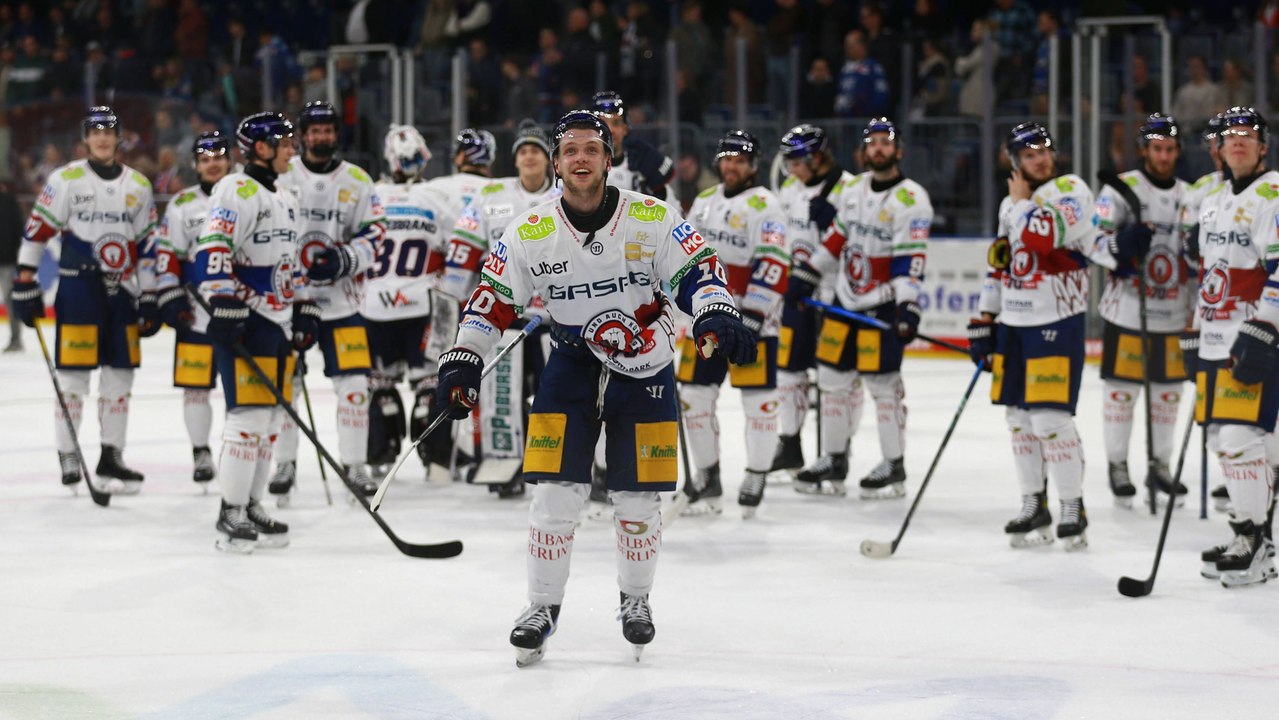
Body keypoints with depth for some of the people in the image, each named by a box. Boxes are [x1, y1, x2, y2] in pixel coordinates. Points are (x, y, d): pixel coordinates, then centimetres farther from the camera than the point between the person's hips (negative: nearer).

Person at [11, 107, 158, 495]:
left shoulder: (138, 185, 10)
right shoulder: (65, 179, -2)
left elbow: (148, 246, 13)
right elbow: (36, 232, -2)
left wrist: (150, 299, 10)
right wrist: (25, 284, -6)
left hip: (121, 292, 4)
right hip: (77, 288, -4)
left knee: (120, 375, 6)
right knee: (73, 375, -5)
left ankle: (111, 456, 14)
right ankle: (67, 457, 3)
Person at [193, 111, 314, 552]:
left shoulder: (284, 200, 22)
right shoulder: (238, 191, -10)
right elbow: (212, 250, -20)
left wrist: (305, 310, 22)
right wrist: (224, 305, -27)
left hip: (277, 323, 10)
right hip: (243, 322, -10)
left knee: (271, 416, 10)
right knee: (250, 414, -13)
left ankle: (251, 505, 18)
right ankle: (230, 515, -10)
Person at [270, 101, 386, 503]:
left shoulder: (357, 182, 5)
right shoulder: (281, 176, 2)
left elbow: (374, 235, 2)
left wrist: (345, 259, -15)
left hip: (341, 300, 1)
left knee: (353, 383, -5)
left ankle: (355, 466, 3)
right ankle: (285, 464, 14)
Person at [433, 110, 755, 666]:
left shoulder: (653, 220, -12)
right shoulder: (531, 233, -8)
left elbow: (698, 269, -11)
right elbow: (492, 298, -1)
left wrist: (717, 317, -29)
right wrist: (462, 361, -8)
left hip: (645, 368, -1)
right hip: (571, 364, 1)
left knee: (637, 498, 4)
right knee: (555, 490, -7)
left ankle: (635, 598, 26)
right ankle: (543, 606, 7)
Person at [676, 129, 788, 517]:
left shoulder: (763, 206, -9)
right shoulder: (704, 202, 14)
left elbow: (774, 263, -16)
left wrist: (754, 313, -21)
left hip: (751, 317, -7)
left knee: (757, 398, -3)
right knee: (695, 395, 6)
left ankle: (756, 480, 6)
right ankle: (706, 479, 16)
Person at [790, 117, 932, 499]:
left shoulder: (911, 199, -14)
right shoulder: (852, 189, 9)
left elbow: (910, 260, -20)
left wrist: (908, 307, -27)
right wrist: (806, 275, 16)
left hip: (882, 306, -7)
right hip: (845, 298, 7)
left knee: (883, 383, -5)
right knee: (833, 378, 9)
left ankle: (894, 466, 6)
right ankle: (834, 461, 18)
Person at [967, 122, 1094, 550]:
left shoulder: (1070, 190, -9)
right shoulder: (1011, 204, 15)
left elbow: (1040, 237, -26)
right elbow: (998, 265, 22)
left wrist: (1022, 199, -10)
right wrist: (985, 320, 17)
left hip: (1057, 322, -8)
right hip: (1013, 322, 8)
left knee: (1051, 419, -12)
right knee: (1018, 417, 10)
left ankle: (1073, 510, -4)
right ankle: (1034, 507, 20)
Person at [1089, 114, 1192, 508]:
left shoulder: (1188, 195, 11)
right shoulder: (1121, 188, -5)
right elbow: (1094, 242, -12)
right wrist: (1121, 246, -30)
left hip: (1173, 312, 5)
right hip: (1126, 309, -5)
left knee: (1167, 391, 10)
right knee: (1121, 389, 0)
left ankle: (1159, 466, 22)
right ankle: (1117, 466, 12)